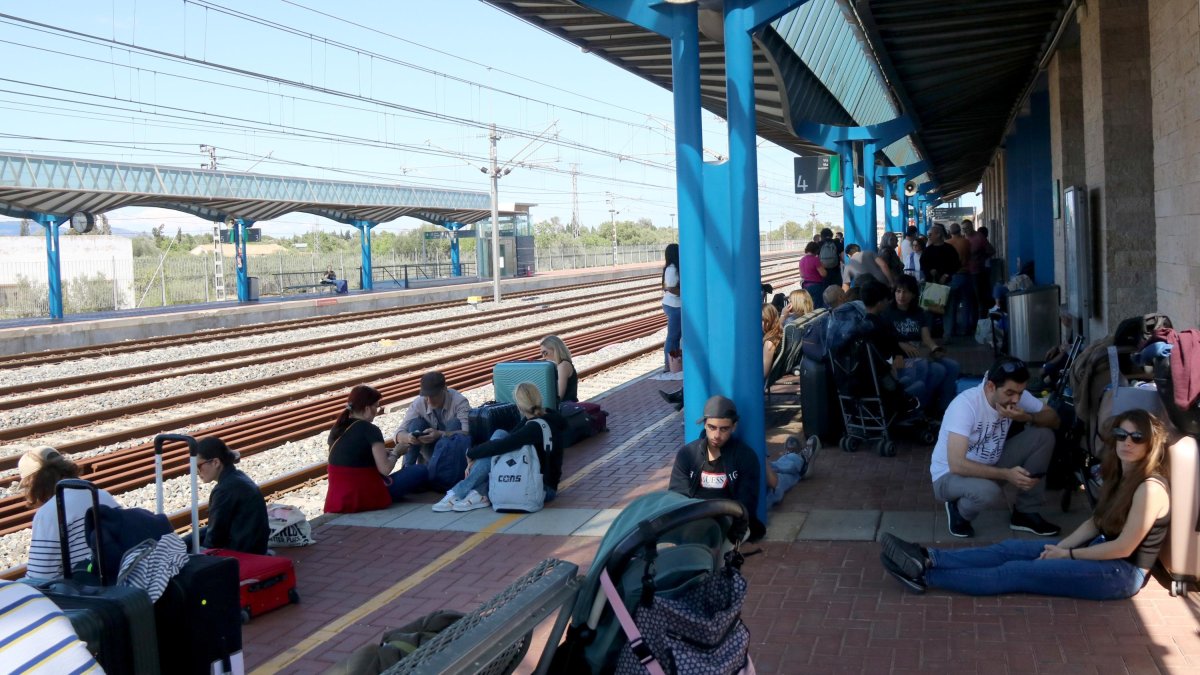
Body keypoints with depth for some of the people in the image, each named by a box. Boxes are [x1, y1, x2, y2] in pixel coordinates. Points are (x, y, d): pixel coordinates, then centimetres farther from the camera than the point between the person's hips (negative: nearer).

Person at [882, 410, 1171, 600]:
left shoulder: (1150, 487, -22)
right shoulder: (1121, 475, 7)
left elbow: (1124, 547, -22)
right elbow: (1096, 522, 12)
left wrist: (1068, 555, -12)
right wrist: (1060, 546, -2)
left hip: (1122, 572, -9)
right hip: (1103, 552, 9)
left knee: (1018, 571, -15)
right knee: (1012, 548, -4)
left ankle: (925, 577, -15)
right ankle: (929, 559, -11)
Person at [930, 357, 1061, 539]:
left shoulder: (1014, 395, -12)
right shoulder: (965, 404, -31)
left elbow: (1053, 419, -3)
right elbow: (957, 465, -36)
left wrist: (1026, 417, -24)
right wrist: (1006, 474, -37)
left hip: (990, 466, 7)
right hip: (949, 475, -7)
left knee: (1044, 436, -10)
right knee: (987, 490, -39)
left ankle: (1025, 513, 2)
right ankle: (959, 512, -2)